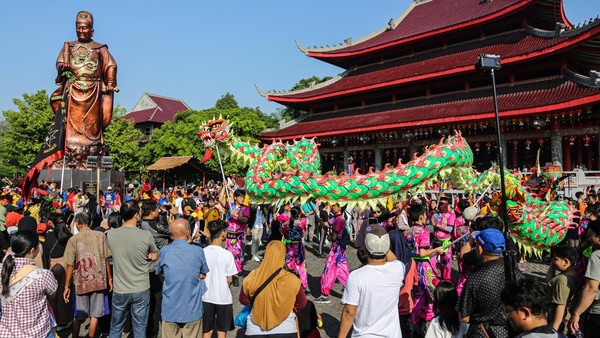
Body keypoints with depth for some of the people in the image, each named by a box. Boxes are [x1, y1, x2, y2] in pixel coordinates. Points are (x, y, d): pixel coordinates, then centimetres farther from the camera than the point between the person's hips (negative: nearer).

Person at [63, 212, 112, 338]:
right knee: (95, 314, 10)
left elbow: (70, 266, -5)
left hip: (82, 281, 0)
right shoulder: (100, 235, -3)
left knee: (79, 315, 15)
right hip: (99, 280, 0)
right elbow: (106, 259, -1)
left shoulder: (73, 240, -5)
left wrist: (67, 286, 3)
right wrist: (109, 278, 9)